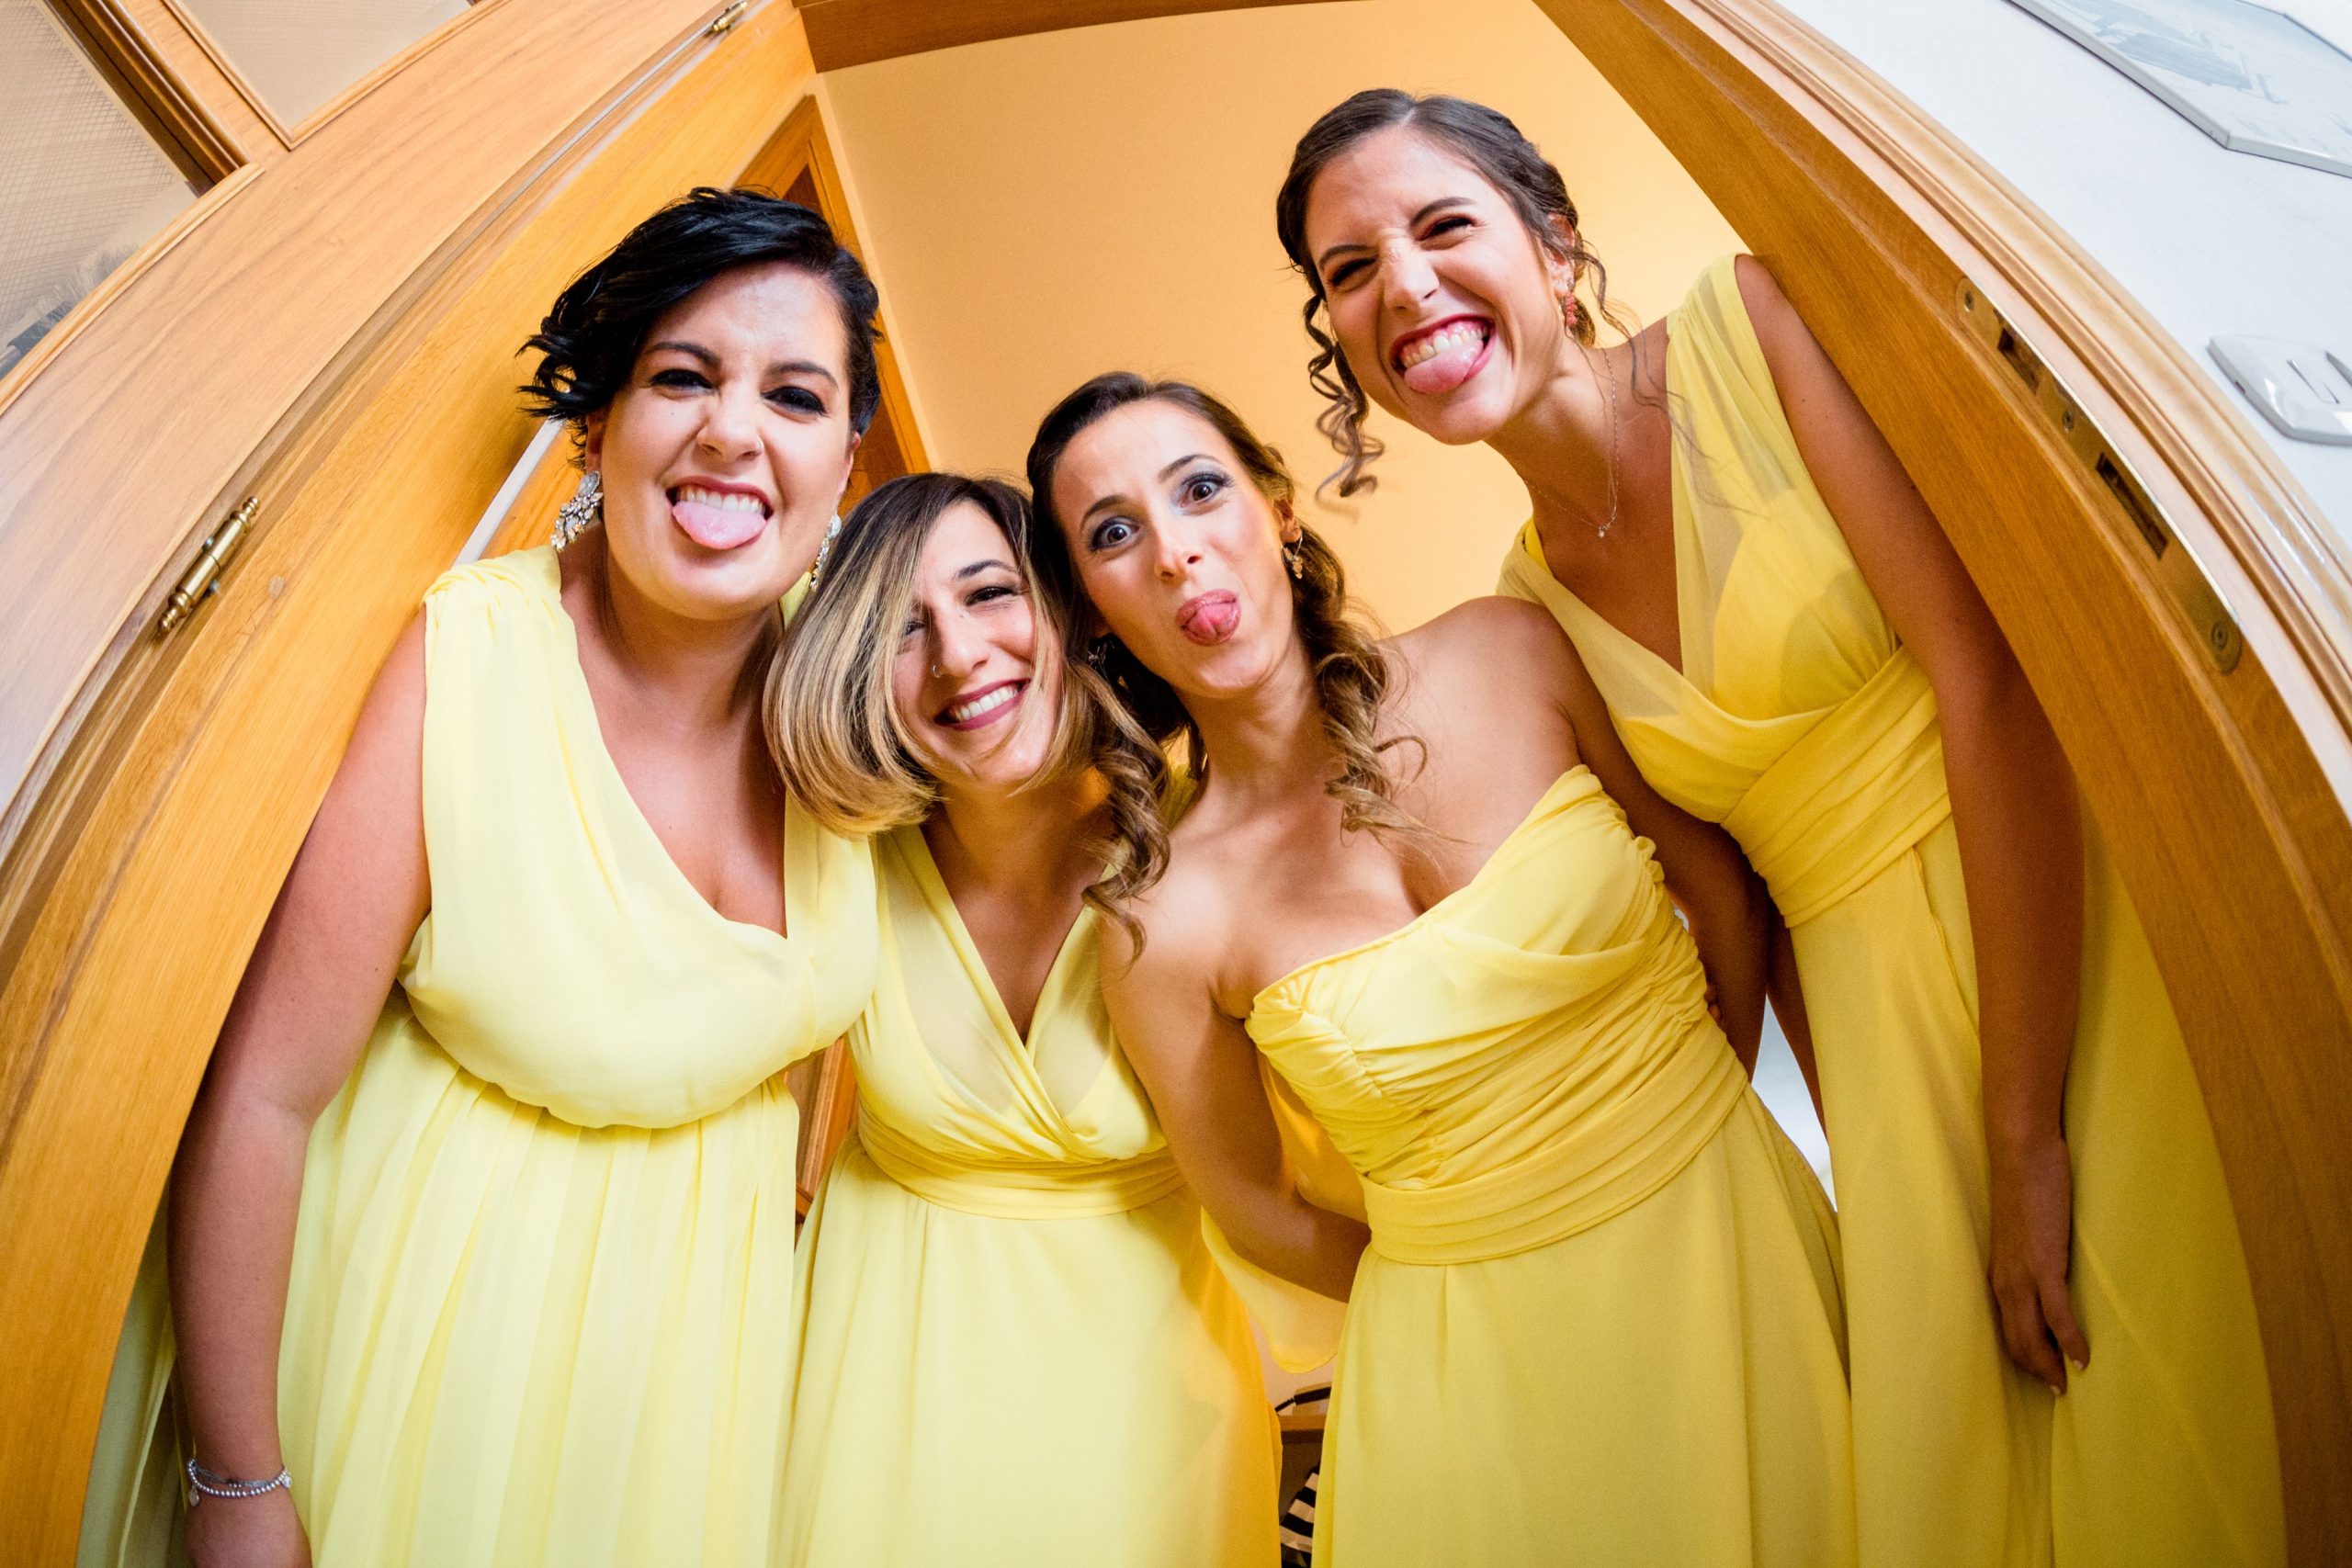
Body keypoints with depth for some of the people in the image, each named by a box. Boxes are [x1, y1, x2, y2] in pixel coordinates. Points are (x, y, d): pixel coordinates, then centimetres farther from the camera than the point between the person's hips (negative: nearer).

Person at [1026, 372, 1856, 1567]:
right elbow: (1258, 1213, -2)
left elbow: (1717, 882, 2)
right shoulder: (1167, 924, -15)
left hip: (1736, 1234, 3)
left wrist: (1682, 1116, 6)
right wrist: (1480, 1291, 3)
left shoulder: (1503, 655, -10)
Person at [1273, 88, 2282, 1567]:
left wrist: (2028, 1137, -18)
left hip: (2061, 934, -3)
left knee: (2151, 1430, -2)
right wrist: (1857, 1157, 3)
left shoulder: (1744, 322, -8)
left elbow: (1985, 676, -16)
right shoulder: (1529, 608, 4)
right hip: (1862, 1003, 4)